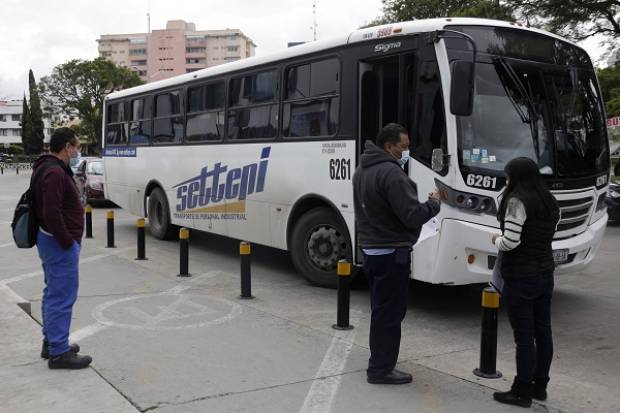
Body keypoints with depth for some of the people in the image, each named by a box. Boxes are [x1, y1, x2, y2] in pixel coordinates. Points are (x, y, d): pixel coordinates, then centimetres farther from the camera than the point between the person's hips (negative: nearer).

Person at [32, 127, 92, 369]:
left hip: (50, 241, 11)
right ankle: (59, 353, 1)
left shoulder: (47, 168, 13)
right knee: (62, 297, -5)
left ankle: (51, 342, 30)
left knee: (53, 293, 19)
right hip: (60, 244, -11)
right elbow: (52, 214, -28)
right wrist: (68, 243, -18)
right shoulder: (55, 173, -21)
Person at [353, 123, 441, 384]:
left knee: (380, 309, 19)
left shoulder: (362, 171, 12)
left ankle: (378, 361, 29)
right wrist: (434, 203, -6)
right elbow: (412, 215, -23)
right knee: (390, 312, 0)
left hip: (370, 249, 10)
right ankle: (381, 369, 7)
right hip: (391, 253, -10)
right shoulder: (391, 173, -20)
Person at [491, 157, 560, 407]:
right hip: (545, 273, 9)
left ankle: (522, 392, 8)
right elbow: (546, 235, 13)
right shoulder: (550, 202, 11)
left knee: (524, 335, -1)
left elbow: (510, 242, -22)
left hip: (520, 277, -8)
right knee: (543, 331, 14)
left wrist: (496, 240, -1)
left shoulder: (517, 201, -16)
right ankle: (540, 385, 25)